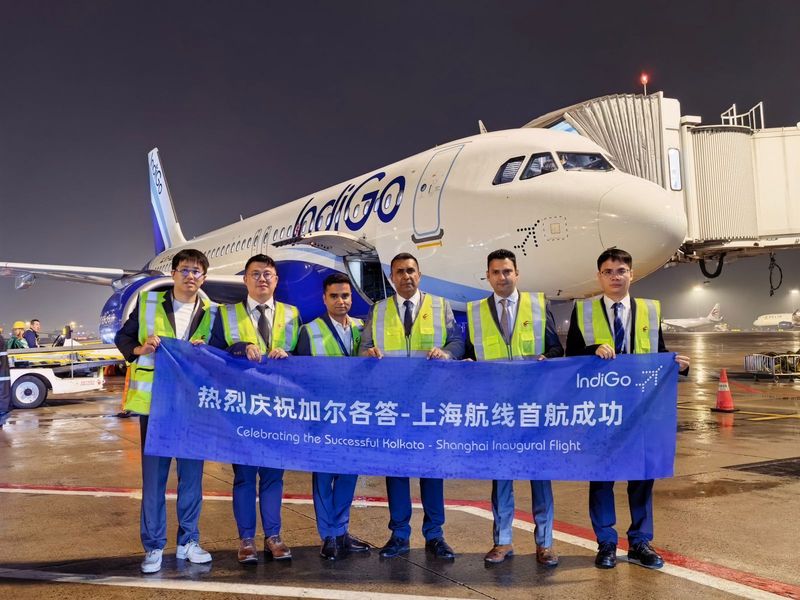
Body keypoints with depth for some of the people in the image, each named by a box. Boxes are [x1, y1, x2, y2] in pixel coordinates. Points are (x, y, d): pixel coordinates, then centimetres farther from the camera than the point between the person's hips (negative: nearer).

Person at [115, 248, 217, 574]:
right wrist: (140, 349, -12)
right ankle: (154, 546, 15)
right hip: (154, 402, -1)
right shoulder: (148, 302, 4)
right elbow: (123, 338, 8)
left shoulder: (211, 313, 7)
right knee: (153, 475, 3)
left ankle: (188, 541, 21)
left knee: (192, 474, 7)